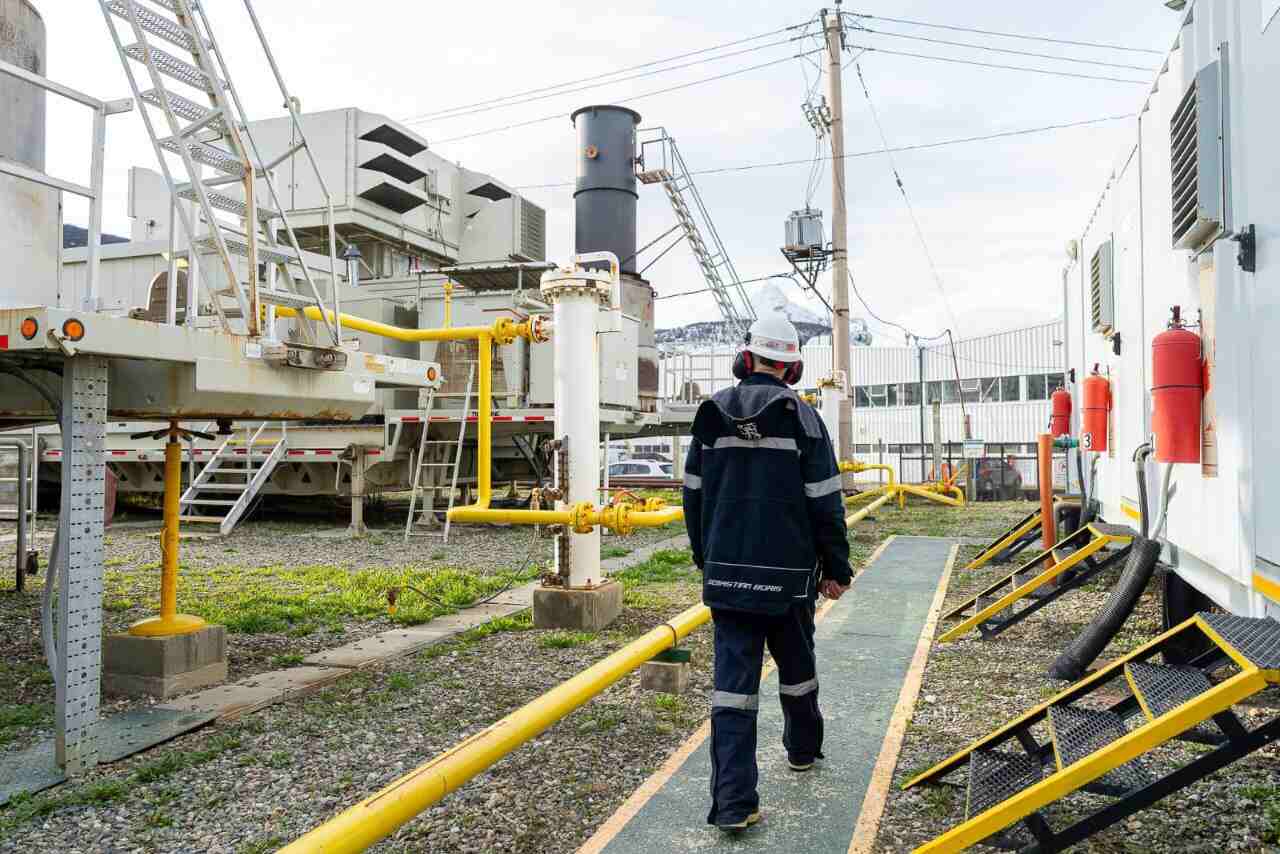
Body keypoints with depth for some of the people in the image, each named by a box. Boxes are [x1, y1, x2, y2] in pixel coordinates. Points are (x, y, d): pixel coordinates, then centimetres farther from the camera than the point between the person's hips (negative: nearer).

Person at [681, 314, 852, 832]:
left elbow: (694, 494, 9)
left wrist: (706, 557, 21)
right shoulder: (802, 418, -6)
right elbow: (825, 502, -7)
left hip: (727, 572, 2)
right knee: (796, 665, 21)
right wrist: (836, 569, 3)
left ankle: (733, 803, -2)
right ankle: (803, 749, 43)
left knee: (733, 679, 1)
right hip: (788, 575, -1)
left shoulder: (712, 415, 3)